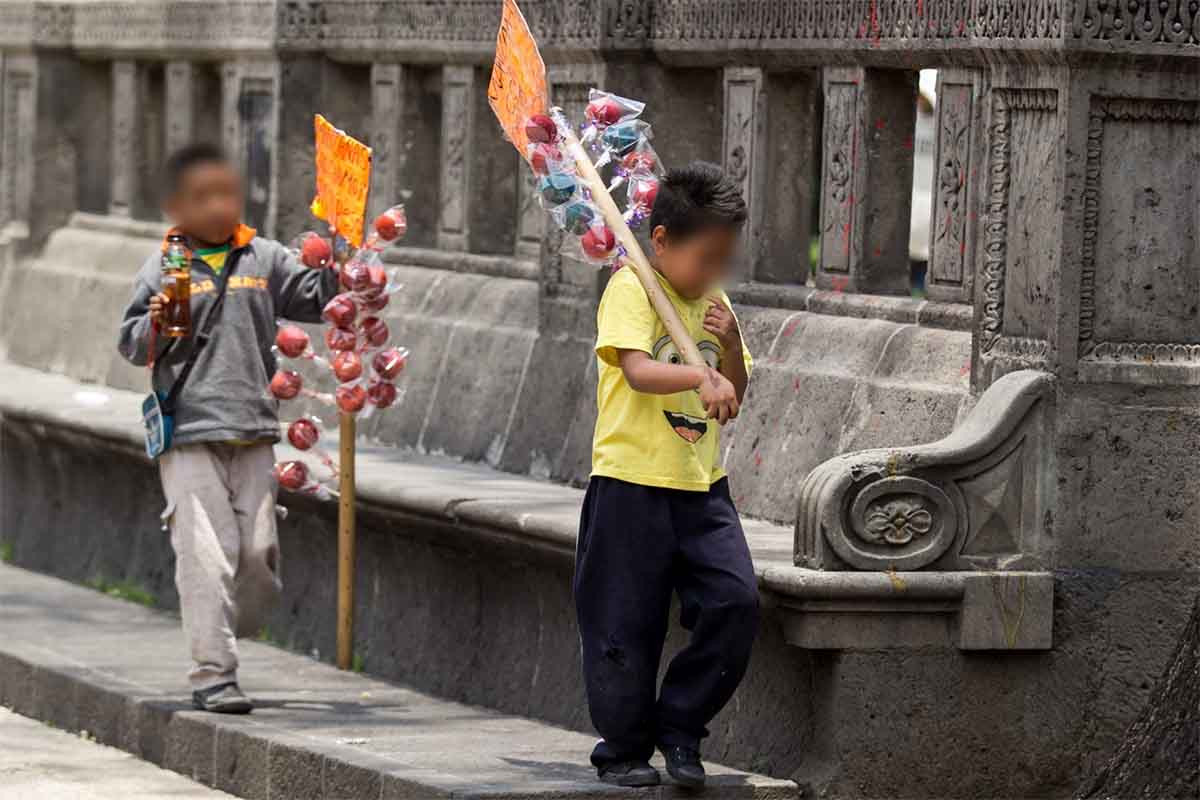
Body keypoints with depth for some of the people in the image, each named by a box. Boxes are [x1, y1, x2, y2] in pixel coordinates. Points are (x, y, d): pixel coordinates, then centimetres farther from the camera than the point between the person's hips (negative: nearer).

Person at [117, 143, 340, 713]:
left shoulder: (264, 260, 9)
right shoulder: (163, 271, 0)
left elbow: (315, 297, 12)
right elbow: (132, 345, 0)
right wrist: (154, 327, -20)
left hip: (253, 432, 4)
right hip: (189, 436, -4)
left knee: (259, 551, 4)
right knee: (206, 555, -9)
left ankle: (220, 640, 26)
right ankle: (212, 673, -5)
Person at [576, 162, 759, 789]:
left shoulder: (712, 301, 13)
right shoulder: (630, 289, -8)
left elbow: (732, 398, 17)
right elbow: (638, 370, -24)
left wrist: (731, 348, -2)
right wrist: (699, 376, -40)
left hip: (702, 485, 6)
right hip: (632, 484, -5)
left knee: (735, 601, -8)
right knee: (627, 624, 1)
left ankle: (679, 726, 8)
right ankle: (624, 749, 16)